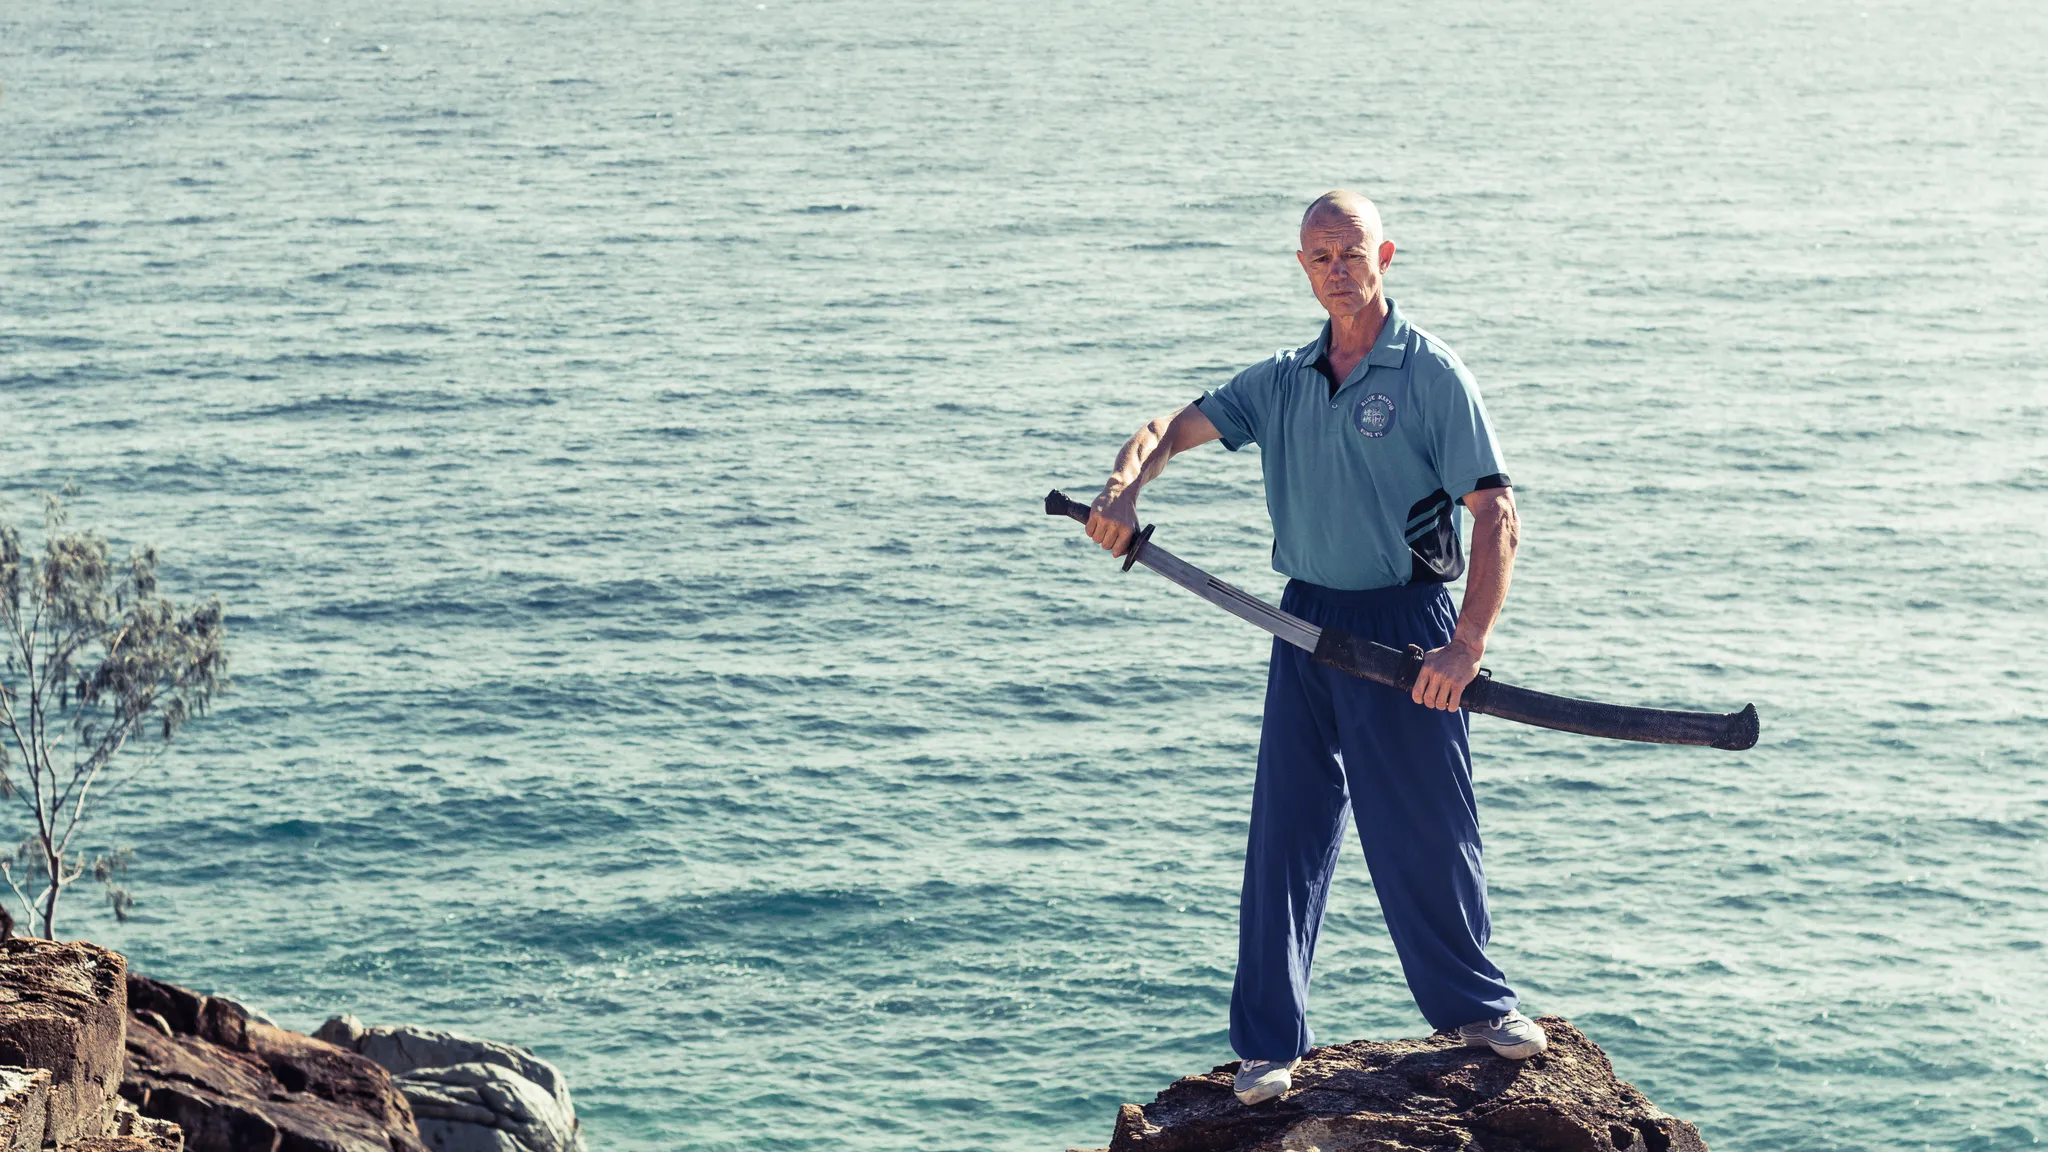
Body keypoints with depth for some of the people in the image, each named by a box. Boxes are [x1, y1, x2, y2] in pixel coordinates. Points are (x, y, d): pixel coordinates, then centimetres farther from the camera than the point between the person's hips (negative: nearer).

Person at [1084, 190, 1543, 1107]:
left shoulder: (1430, 374, -6)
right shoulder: (1282, 380, 10)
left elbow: (1497, 517, -11)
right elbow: (1176, 428, 11)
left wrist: (1467, 645, -21)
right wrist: (1122, 489, -14)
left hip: (1404, 627, -4)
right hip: (1307, 621, 4)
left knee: (1425, 832, 4)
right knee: (1285, 831, 3)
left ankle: (1474, 1004, 26)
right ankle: (1268, 1041, 10)